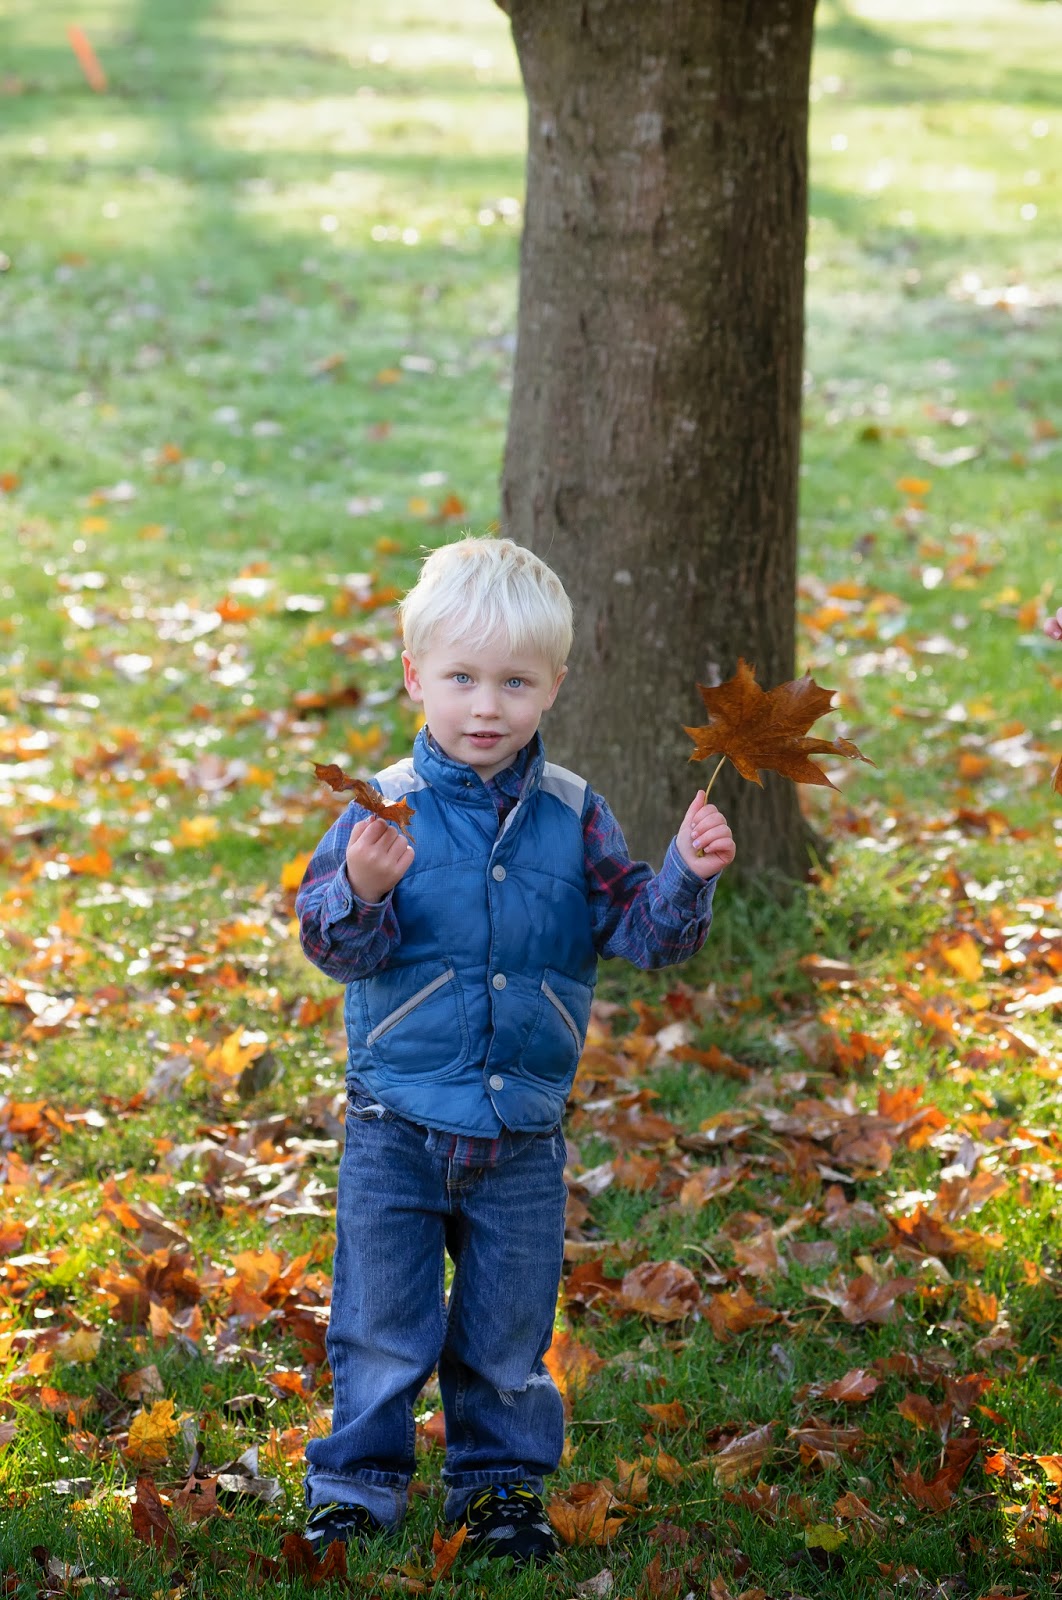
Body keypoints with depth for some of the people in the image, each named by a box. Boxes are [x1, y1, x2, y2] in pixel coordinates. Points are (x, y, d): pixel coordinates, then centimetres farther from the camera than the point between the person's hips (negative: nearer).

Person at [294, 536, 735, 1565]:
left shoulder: (574, 816, -1)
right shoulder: (388, 806, -8)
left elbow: (637, 931, 0)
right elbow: (332, 944, -12)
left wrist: (686, 876, -18)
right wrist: (360, 891, -33)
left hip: (522, 1132, 2)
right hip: (397, 1122, -2)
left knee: (508, 1338, 12)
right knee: (378, 1331, 6)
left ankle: (502, 1483, 29)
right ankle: (355, 1486, 21)